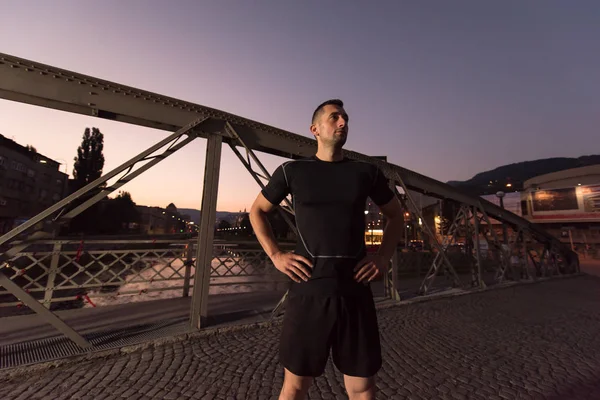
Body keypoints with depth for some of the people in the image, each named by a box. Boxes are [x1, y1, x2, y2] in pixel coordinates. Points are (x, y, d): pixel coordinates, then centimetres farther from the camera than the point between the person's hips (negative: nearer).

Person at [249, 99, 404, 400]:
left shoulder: (367, 172, 6)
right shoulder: (292, 171, 1)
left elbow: (395, 215, 19)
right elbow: (257, 211, 11)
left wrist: (383, 257, 4)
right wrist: (275, 255, -1)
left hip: (355, 291, 2)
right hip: (308, 291, -1)